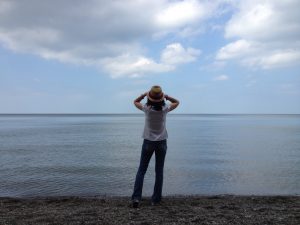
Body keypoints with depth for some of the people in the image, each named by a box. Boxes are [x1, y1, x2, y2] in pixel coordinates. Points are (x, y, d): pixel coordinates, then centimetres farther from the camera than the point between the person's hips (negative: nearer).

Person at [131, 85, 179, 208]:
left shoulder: (146, 108, -11)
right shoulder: (165, 109, -10)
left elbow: (135, 102, 10)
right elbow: (177, 102, 11)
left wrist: (144, 94, 4)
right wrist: (166, 96, 0)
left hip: (148, 142, 0)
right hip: (161, 142, 1)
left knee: (141, 170, 7)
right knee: (159, 171, 9)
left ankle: (136, 197, -1)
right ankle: (156, 199, 14)